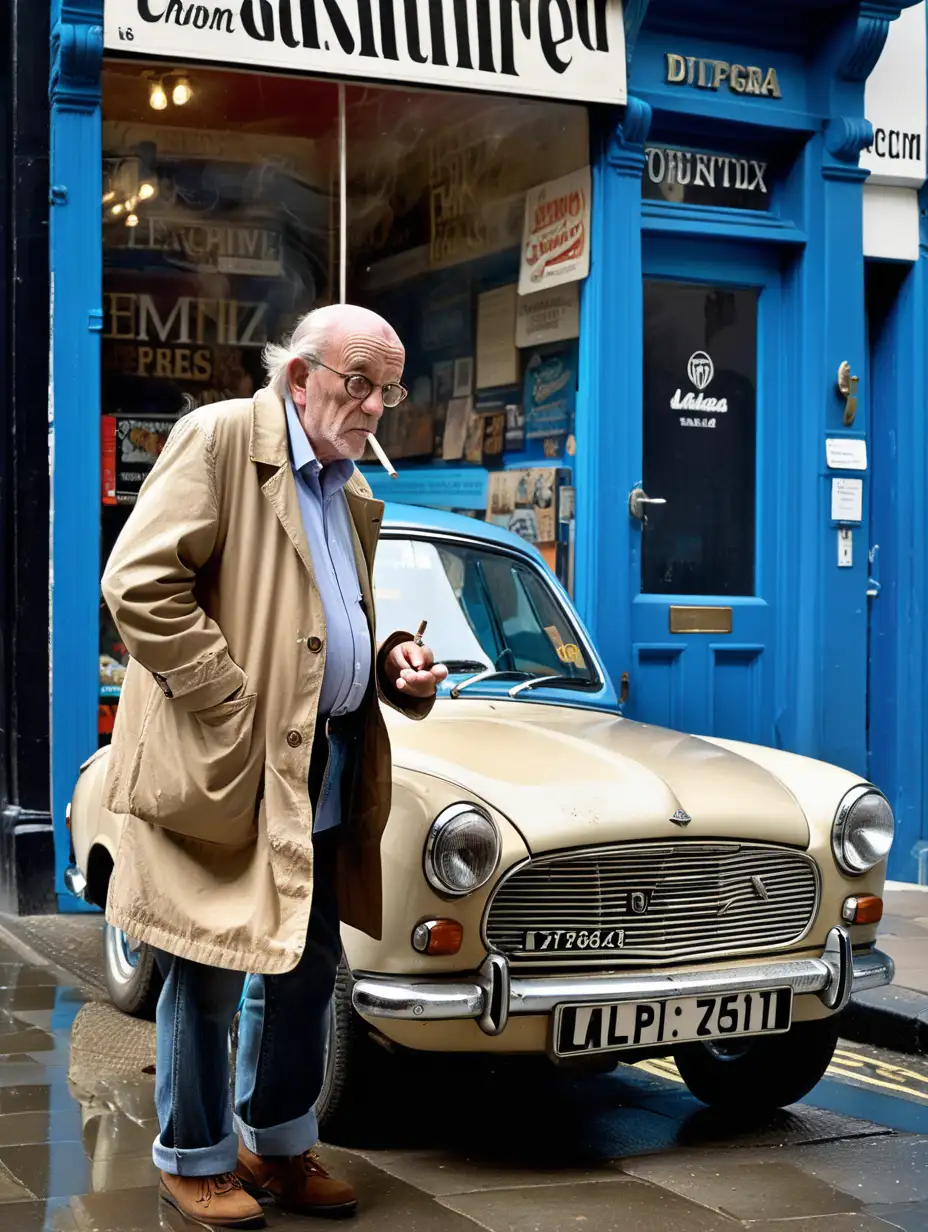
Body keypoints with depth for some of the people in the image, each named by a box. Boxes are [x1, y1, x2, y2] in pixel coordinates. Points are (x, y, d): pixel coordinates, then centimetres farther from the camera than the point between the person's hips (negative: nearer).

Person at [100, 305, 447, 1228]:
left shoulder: (351, 494, 16)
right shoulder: (218, 439, -9)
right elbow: (139, 584, -18)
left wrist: (395, 665, 5)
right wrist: (234, 709, -20)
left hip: (322, 779, 8)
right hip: (224, 770, -8)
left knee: (306, 968, 15)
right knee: (209, 978, 3)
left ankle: (278, 1147, 31)